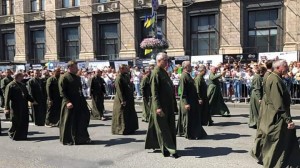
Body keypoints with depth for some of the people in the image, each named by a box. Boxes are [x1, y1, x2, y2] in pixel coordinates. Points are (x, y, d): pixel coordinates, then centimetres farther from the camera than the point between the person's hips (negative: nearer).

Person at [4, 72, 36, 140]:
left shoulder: (23, 85, 14)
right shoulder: (10, 86, -8)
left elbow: (26, 95, 23)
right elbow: (7, 97, -12)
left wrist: (32, 100, 15)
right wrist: (7, 107, -18)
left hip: (24, 107, 7)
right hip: (15, 107, -6)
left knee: (24, 122, 6)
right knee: (16, 122, 0)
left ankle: (23, 135, 18)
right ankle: (11, 133, 22)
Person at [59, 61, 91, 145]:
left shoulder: (77, 77, 13)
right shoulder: (64, 78, -10)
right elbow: (62, 91, -15)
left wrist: (83, 100, 16)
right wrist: (67, 102, -24)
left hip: (80, 103, 7)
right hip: (70, 103, -7)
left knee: (83, 120, 10)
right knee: (69, 122, 3)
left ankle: (82, 138, 22)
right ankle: (67, 140, 17)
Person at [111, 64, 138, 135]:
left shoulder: (126, 76, 10)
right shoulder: (119, 78, -16)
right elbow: (119, 90, -20)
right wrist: (122, 100, -23)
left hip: (129, 99, 9)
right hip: (123, 100, -9)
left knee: (130, 114, 14)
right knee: (123, 115, -1)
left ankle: (130, 129, 26)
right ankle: (122, 130, 11)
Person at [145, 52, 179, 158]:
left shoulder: (164, 72, 13)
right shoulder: (156, 73, -14)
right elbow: (154, 92, -19)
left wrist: (173, 103, 20)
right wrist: (158, 107, -25)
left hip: (168, 105, 9)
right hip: (161, 106, -9)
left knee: (170, 127, 14)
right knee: (163, 128, 0)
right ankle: (170, 150, 5)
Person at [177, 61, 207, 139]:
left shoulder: (188, 75, 12)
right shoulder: (183, 77, -19)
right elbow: (183, 91, -22)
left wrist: (197, 99, 21)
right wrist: (186, 103, -25)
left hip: (192, 100, 10)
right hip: (188, 101, -10)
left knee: (194, 117, 17)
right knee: (188, 118, 0)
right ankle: (190, 134, 10)